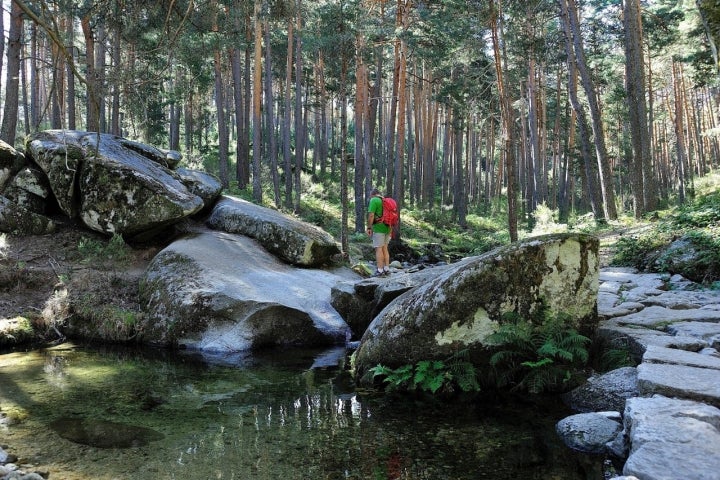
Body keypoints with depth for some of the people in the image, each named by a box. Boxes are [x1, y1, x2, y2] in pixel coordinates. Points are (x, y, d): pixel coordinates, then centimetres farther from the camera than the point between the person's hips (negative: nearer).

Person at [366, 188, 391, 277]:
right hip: (387, 228, 8)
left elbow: (371, 215, -16)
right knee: (385, 248, 13)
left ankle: (380, 270, -7)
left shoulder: (374, 200, -7)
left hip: (378, 228, -8)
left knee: (378, 249, -5)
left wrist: (369, 227, -11)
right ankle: (387, 269, 13)